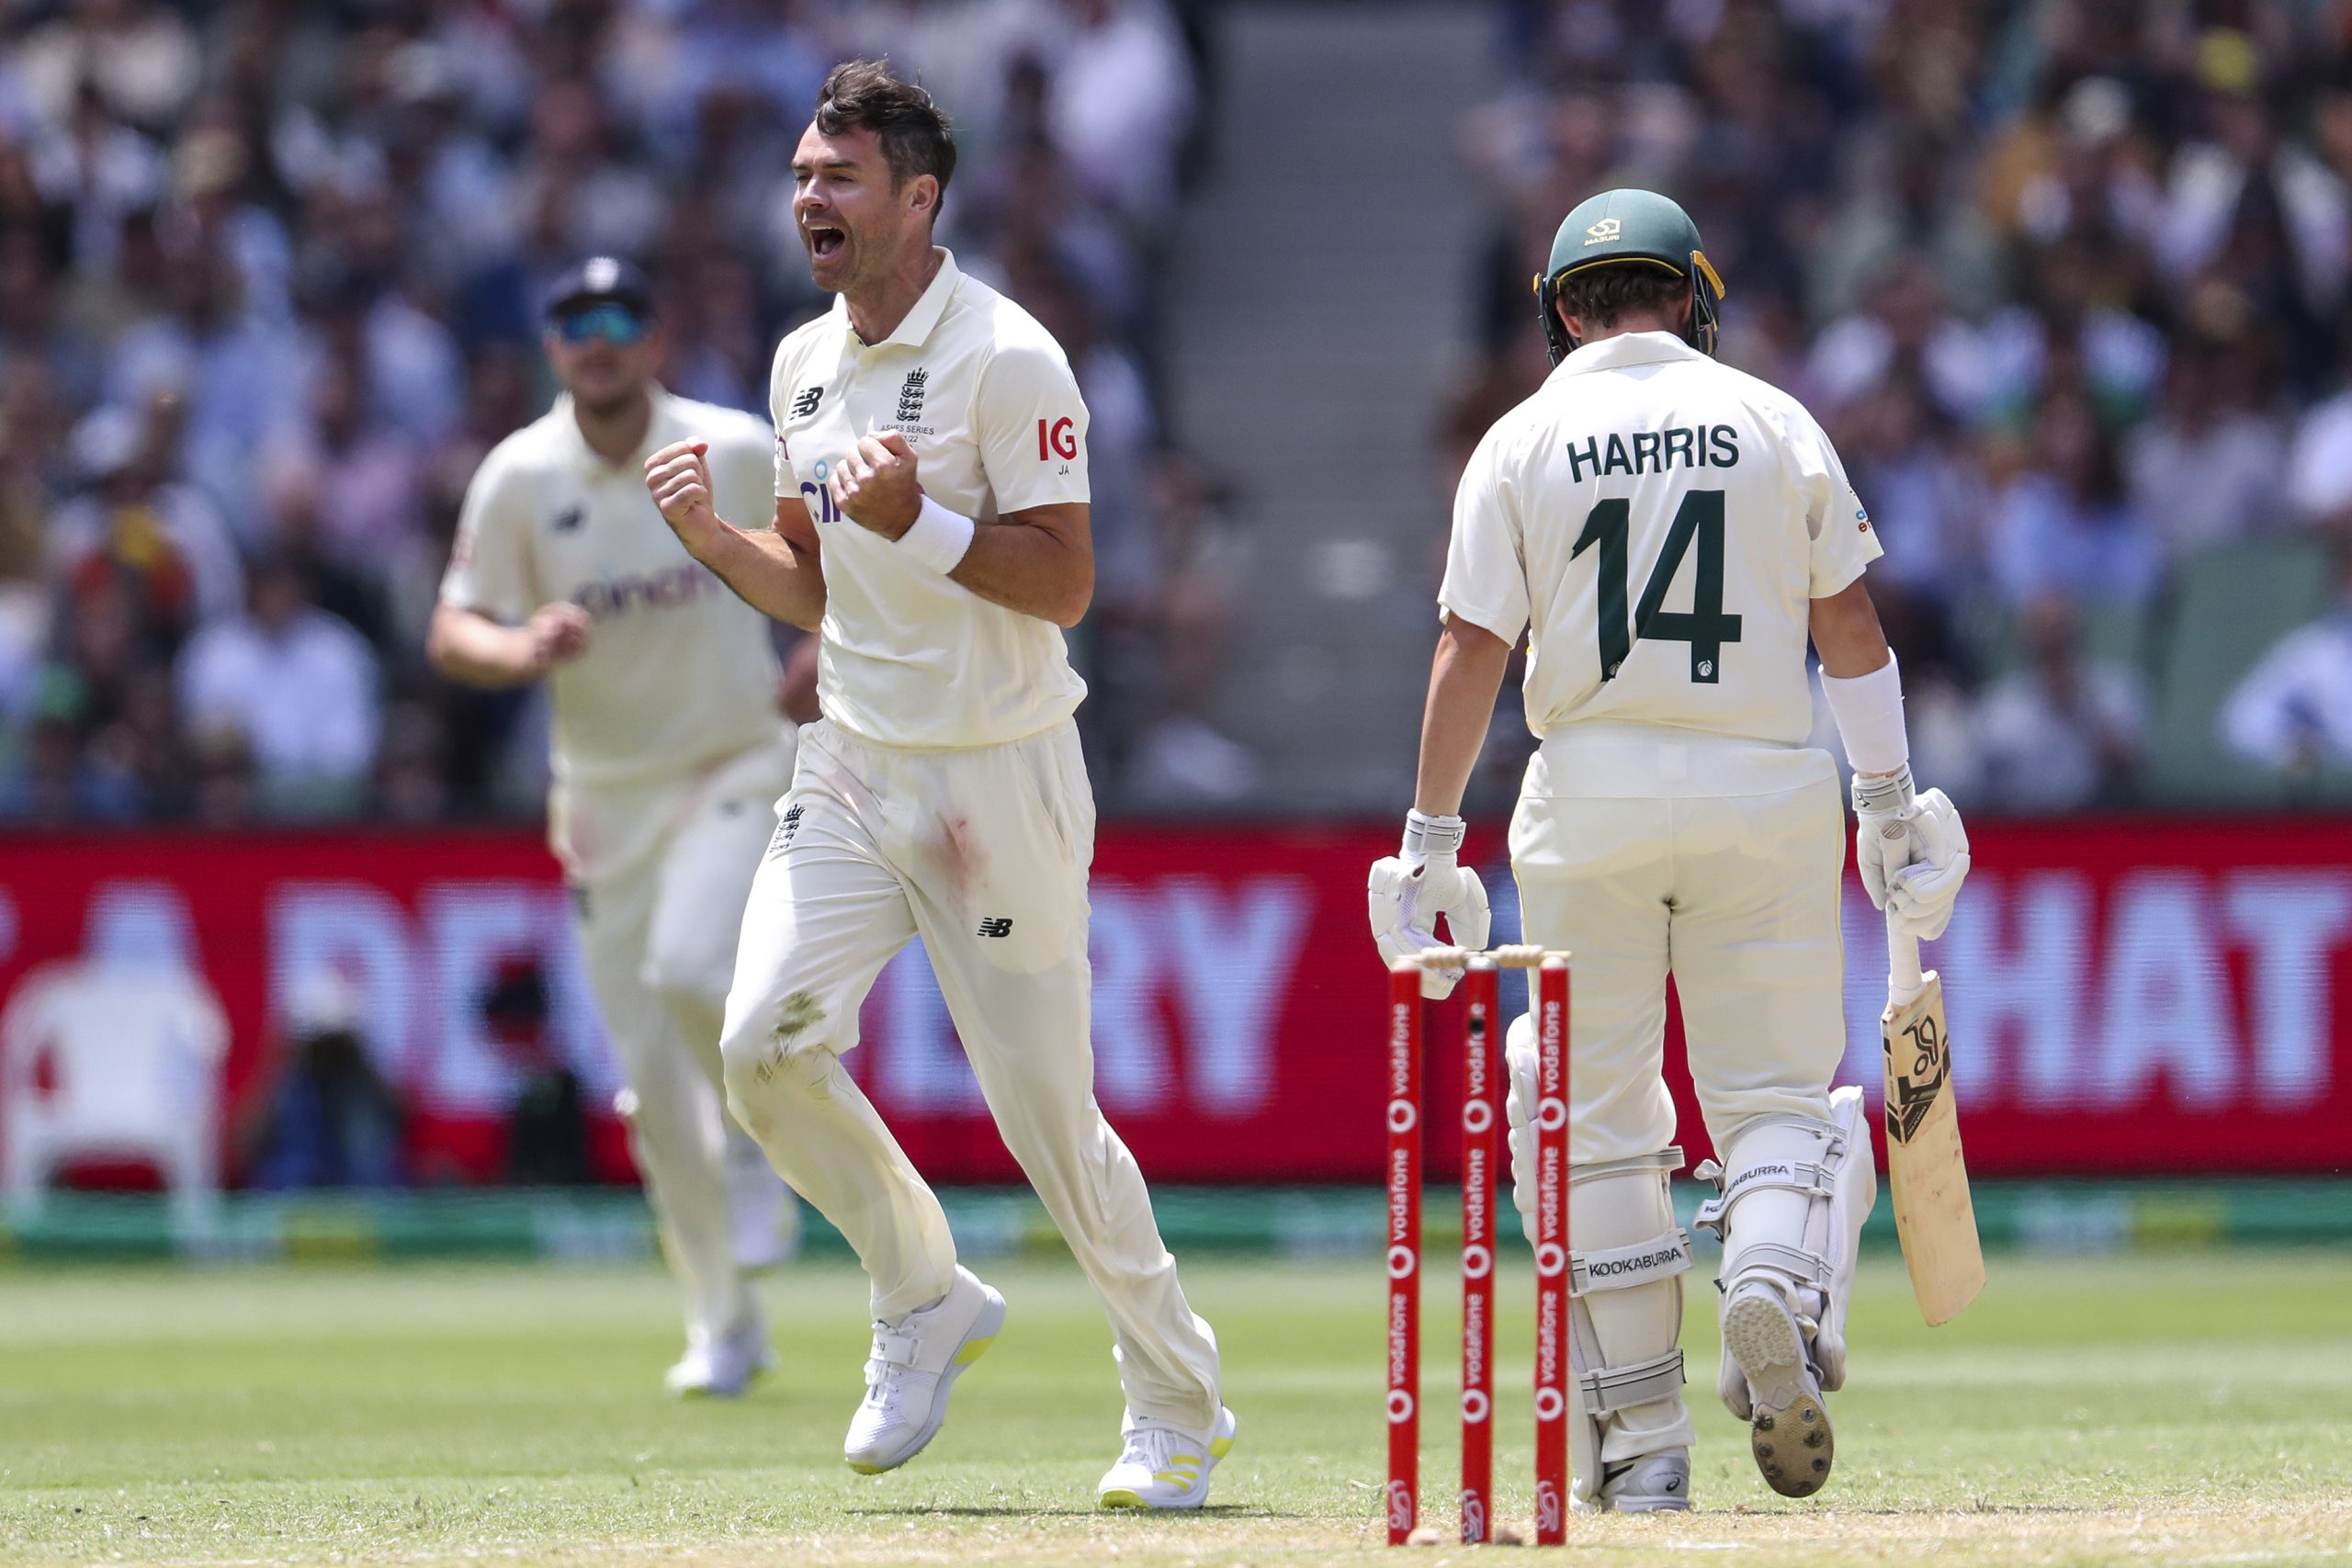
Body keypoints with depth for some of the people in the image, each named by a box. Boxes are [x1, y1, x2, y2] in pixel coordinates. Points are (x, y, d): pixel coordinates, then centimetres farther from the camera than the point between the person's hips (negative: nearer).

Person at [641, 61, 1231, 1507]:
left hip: (998, 784, -6)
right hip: (851, 770, 6)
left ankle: (1179, 1409, 14)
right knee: (767, 1044, -12)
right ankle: (927, 1303, 10)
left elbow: (1065, 585, -16)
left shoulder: (1007, 360, -12)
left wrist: (916, 520, -27)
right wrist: (713, 535, 0)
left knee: (1044, 1105, -3)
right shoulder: (806, 367, 10)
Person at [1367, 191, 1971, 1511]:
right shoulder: (1774, 423, 5)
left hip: (1591, 796, 0)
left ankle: (1642, 1442, 6)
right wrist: (1890, 805, 9)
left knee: (1601, 1117, 7)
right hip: (1764, 788, 1)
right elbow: (1850, 624, 3)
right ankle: (1779, 1278, -25)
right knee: (1776, 1090, 8)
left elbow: (1473, 653, -3)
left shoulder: (1524, 441, 2)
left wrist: (1431, 840, 1)